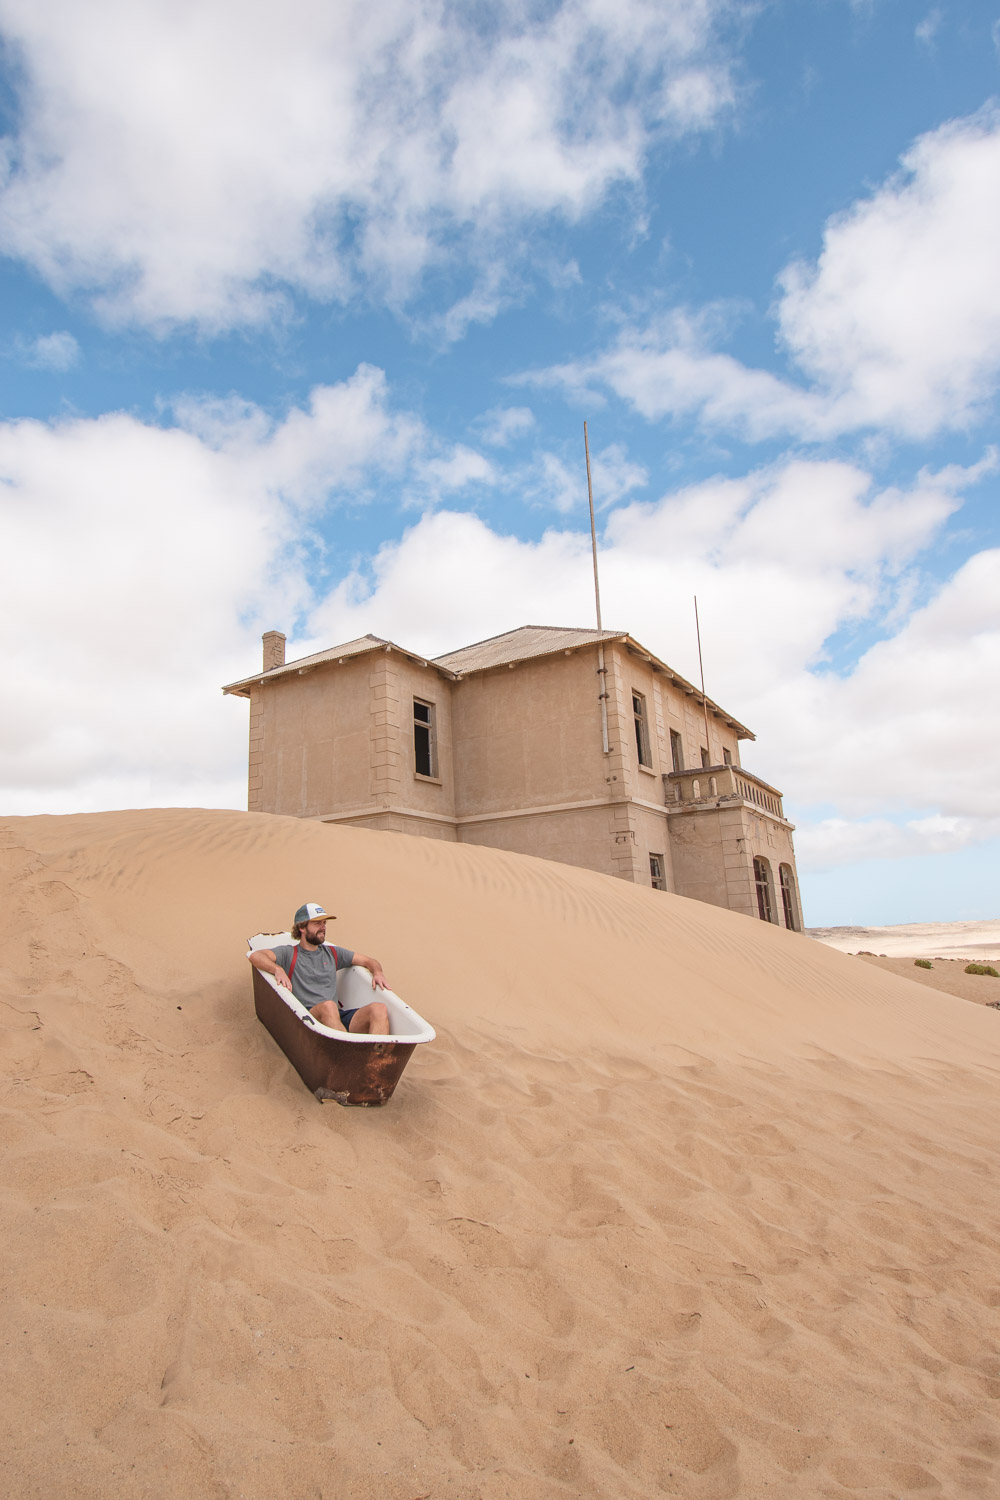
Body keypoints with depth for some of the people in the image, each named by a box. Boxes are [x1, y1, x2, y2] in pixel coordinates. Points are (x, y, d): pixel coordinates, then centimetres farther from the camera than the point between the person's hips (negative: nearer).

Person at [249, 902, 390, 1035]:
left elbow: (368, 961, 31)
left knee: (379, 1009, -25)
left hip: (337, 1016, 4)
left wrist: (377, 972, 9)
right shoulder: (289, 953, 13)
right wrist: (278, 969, -20)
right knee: (328, 1006, -40)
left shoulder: (332, 953, 27)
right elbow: (255, 956, -3)